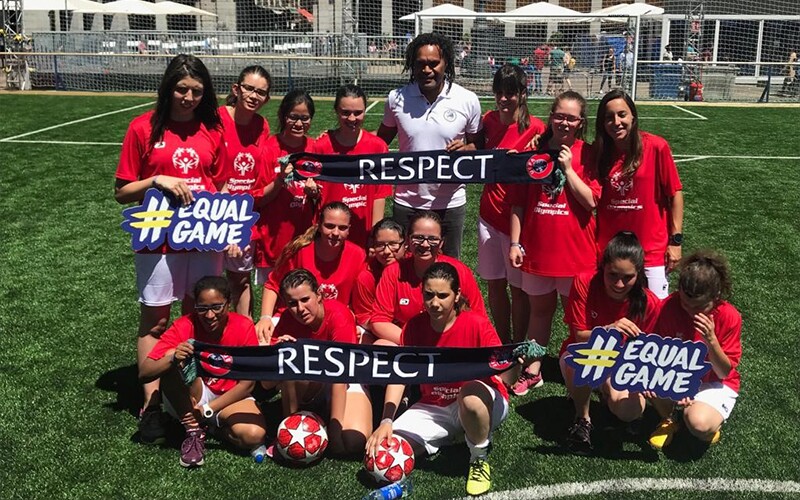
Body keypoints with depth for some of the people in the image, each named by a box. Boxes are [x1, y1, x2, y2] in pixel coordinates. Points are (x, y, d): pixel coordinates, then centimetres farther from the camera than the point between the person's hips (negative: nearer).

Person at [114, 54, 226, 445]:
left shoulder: (213, 131, 5)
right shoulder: (143, 128, -2)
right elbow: (122, 192, 0)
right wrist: (158, 181, -16)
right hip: (159, 240, -2)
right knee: (154, 321, 2)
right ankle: (151, 404, 11)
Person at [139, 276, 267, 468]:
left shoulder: (244, 327, -16)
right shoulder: (184, 326, -17)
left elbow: (247, 384, -11)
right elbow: (144, 373, -22)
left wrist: (208, 410, -19)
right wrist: (172, 358, -42)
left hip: (230, 398, 0)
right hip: (190, 400, 0)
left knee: (254, 435, -32)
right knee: (174, 361, -31)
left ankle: (214, 423, 1)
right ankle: (194, 431, -16)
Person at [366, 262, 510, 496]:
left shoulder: (476, 323, -16)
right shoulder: (414, 326, -6)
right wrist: (386, 421, -22)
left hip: (483, 402, -4)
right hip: (434, 408, 4)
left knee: (471, 395, -42)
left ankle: (479, 459, -10)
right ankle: (451, 435, 10)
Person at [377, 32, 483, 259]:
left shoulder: (467, 100, -6)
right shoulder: (397, 98, -3)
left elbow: (479, 145, 4)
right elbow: (381, 140, 10)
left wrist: (465, 149, -18)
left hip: (450, 204, -1)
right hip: (406, 203, 1)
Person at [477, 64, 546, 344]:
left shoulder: (535, 128, -12)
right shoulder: (489, 120, 5)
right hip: (490, 214, 5)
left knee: (518, 286, 5)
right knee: (495, 283, 12)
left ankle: (519, 348, 20)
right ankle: (502, 343, 27)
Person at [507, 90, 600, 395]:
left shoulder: (587, 156, -3)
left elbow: (590, 201, -12)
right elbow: (518, 203, 2)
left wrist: (568, 168, -16)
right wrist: (514, 242, -2)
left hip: (574, 249, -2)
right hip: (536, 247, 2)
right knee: (540, 310, 15)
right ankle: (533, 370, 27)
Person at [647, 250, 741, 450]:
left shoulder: (729, 317, -21)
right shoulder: (669, 306, -17)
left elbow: (724, 372, -15)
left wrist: (711, 340, -33)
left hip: (715, 384, -2)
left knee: (699, 424, -34)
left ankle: (714, 420, 7)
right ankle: (669, 419, 1)